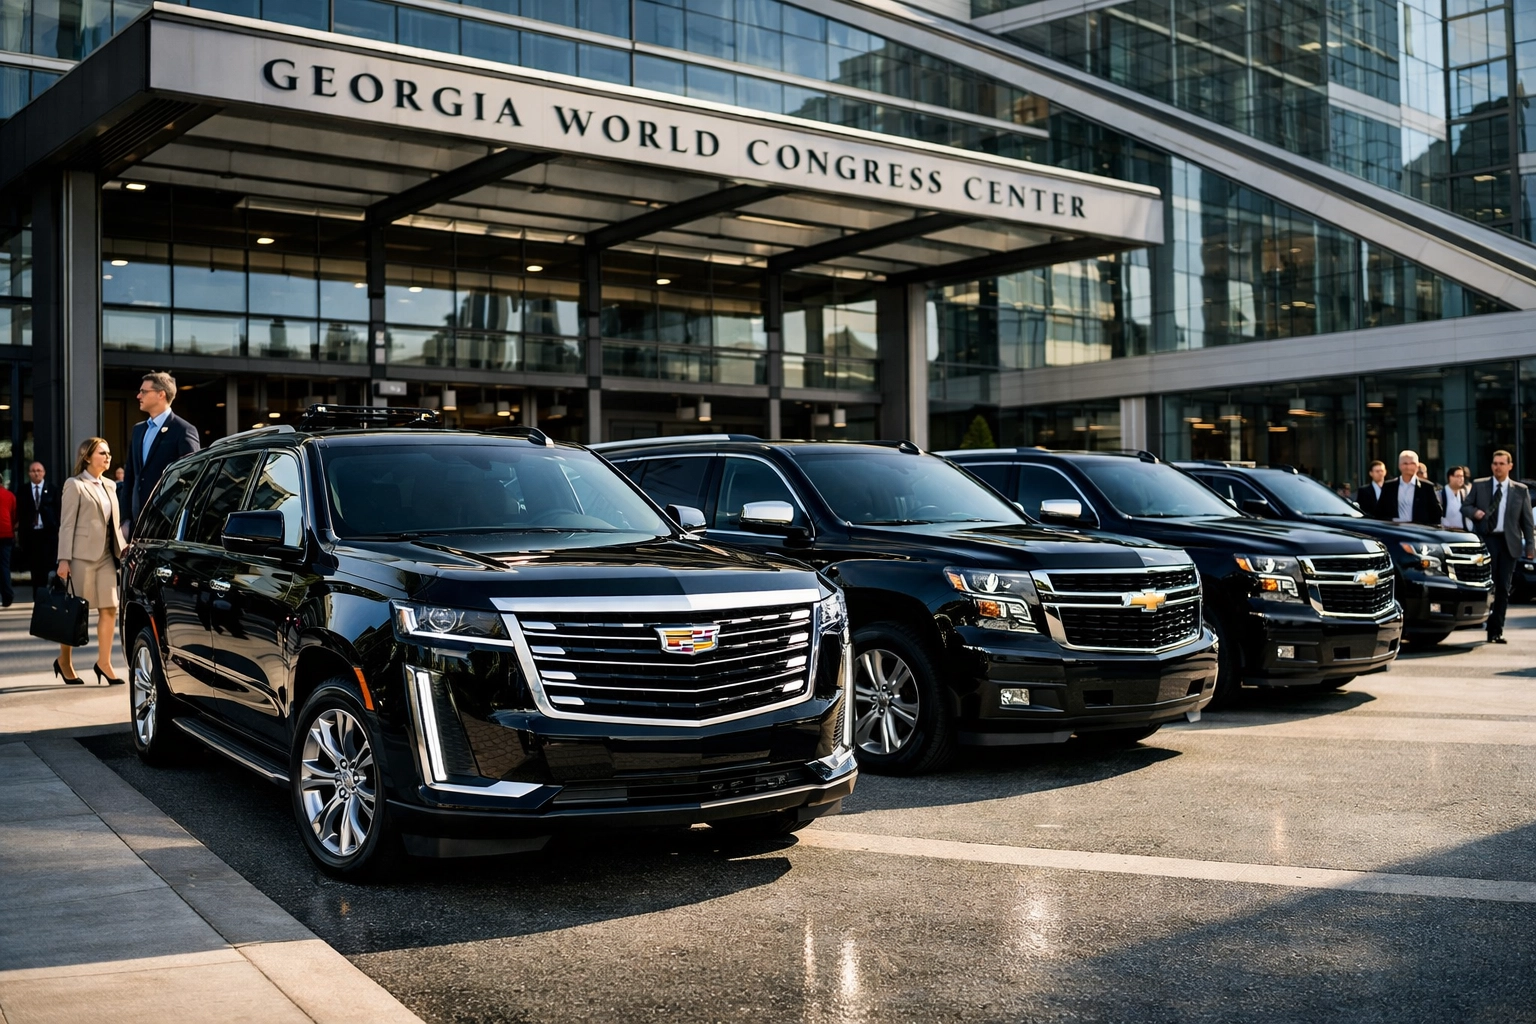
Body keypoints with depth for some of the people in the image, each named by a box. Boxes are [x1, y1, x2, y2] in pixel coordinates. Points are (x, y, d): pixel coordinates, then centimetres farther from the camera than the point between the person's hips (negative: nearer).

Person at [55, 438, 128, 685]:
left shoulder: (110, 485, 15)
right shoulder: (75, 485, -4)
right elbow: (67, 525, -8)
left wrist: (123, 547, 6)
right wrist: (64, 560, -13)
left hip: (106, 555, 6)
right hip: (83, 555, -6)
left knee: (109, 609, -1)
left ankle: (104, 663, 4)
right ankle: (64, 660, 16)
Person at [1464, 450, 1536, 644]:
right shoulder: (1479, 486, 7)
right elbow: (1464, 506, 12)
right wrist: (1474, 512, -11)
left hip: (1508, 542, 1)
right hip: (1485, 540, -1)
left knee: (1503, 588, 2)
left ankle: (1497, 630, 7)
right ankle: (1491, 628, 2)